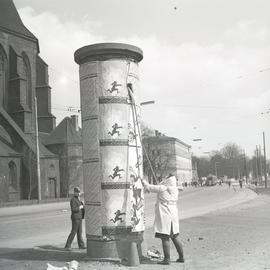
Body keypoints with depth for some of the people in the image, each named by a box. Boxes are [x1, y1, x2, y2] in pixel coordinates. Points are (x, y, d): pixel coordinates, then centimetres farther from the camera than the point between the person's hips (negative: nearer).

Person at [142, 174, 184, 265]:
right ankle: (181, 257, 21)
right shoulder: (175, 190, 6)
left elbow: (149, 187, -3)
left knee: (165, 238, -2)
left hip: (164, 216, -7)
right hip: (173, 215, 7)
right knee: (175, 237, 15)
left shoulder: (162, 188, -13)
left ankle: (167, 259, 0)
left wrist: (144, 182, 13)